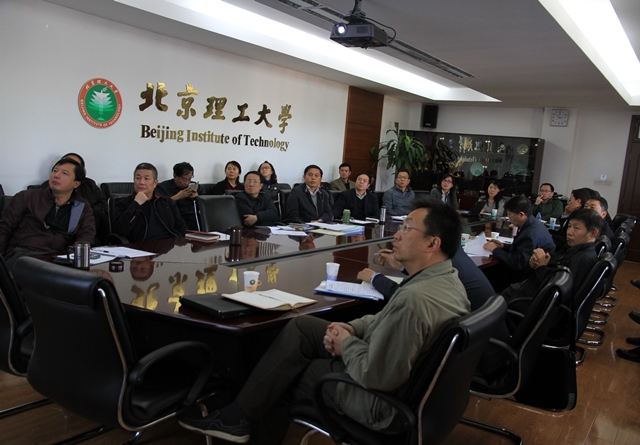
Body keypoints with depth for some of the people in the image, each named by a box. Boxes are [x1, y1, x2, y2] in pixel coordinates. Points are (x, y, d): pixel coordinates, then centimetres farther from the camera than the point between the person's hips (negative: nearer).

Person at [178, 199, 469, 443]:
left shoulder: (415, 298, -34)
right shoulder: (446, 277, 0)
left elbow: (375, 376, -31)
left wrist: (347, 344, -12)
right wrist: (351, 328, -3)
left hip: (384, 403, -9)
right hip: (408, 378, 9)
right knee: (301, 326, 10)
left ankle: (239, 419, 29)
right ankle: (244, 409, 19)